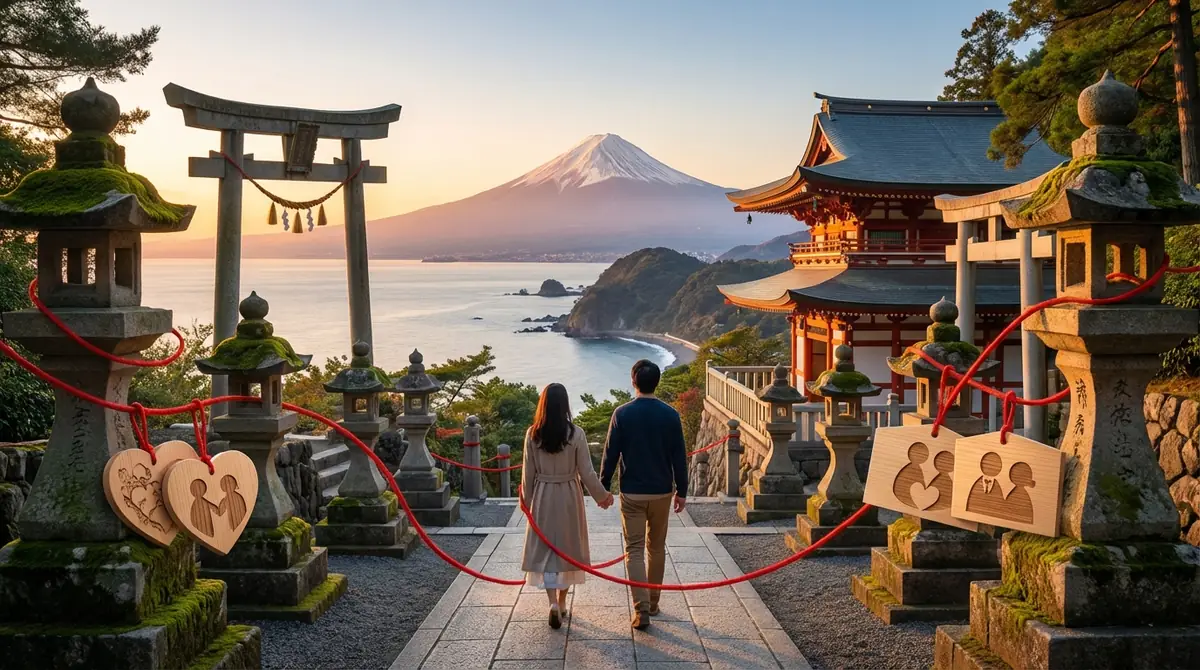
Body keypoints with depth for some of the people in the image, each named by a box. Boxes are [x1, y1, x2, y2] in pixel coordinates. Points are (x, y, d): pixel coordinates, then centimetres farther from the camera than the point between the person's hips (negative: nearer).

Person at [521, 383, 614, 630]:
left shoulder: (533, 434, -9)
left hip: (542, 497, 0)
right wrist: (601, 495, 6)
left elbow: (528, 473, -2)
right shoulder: (576, 433, -13)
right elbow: (586, 472, -9)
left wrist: (527, 500, 13)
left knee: (545, 549, 8)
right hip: (569, 497, 0)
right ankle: (562, 603, 26)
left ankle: (553, 603, -9)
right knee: (567, 547, 15)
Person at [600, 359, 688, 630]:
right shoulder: (670, 415, -5)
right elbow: (679, 456, -1)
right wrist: (682, 490, 8)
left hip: (632, 493, -2)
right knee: (657, 548, 17)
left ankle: (642, 609, -10)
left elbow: (611, 454, -6)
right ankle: (653, 603, 26)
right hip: (662, 491, 2)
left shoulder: (622, 414, -9)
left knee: (634, 550, 1)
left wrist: (603, 487, 4)